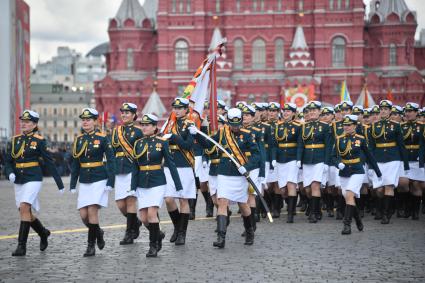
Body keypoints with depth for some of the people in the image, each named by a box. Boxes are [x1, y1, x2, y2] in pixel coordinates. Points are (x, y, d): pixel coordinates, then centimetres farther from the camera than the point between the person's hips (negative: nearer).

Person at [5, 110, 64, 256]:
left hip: (33, 179, -6)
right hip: (18, 181, 6)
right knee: (25, 212, 10)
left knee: (24, 207, -20)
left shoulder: (39, 141, -4)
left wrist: (60, 183, -1)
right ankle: (43, 233, 36)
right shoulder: (15, 140, 8)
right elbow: (8, 161, 10)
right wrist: (10, 173, -12)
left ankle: (22, 245, -16)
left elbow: (49, 163, -2)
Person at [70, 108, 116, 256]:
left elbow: (111, 160, -7)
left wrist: (110, 182, -13)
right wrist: (73, 184, 11)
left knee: (92, 211, -12)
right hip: (84, 181, 5)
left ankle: (91, 245, 0)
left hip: (99, 180, -5)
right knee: (83, 215, 0)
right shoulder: (78, 139, 8)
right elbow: (75, 163, 13)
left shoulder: (102, 138, -6)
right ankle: (98, 233, 28)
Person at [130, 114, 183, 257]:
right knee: (144, 218, 2)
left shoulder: (162, 142, -4)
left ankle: (154, 245, -1)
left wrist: (179, 186, -3)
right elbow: (135, 167, 9)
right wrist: (133, 187, 4)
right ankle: (157, 235, 28)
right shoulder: (138, 143, 6)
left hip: (158, 183, -4)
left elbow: (171, 164, -2)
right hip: (142, 185, 4)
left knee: (151, 214, -15)